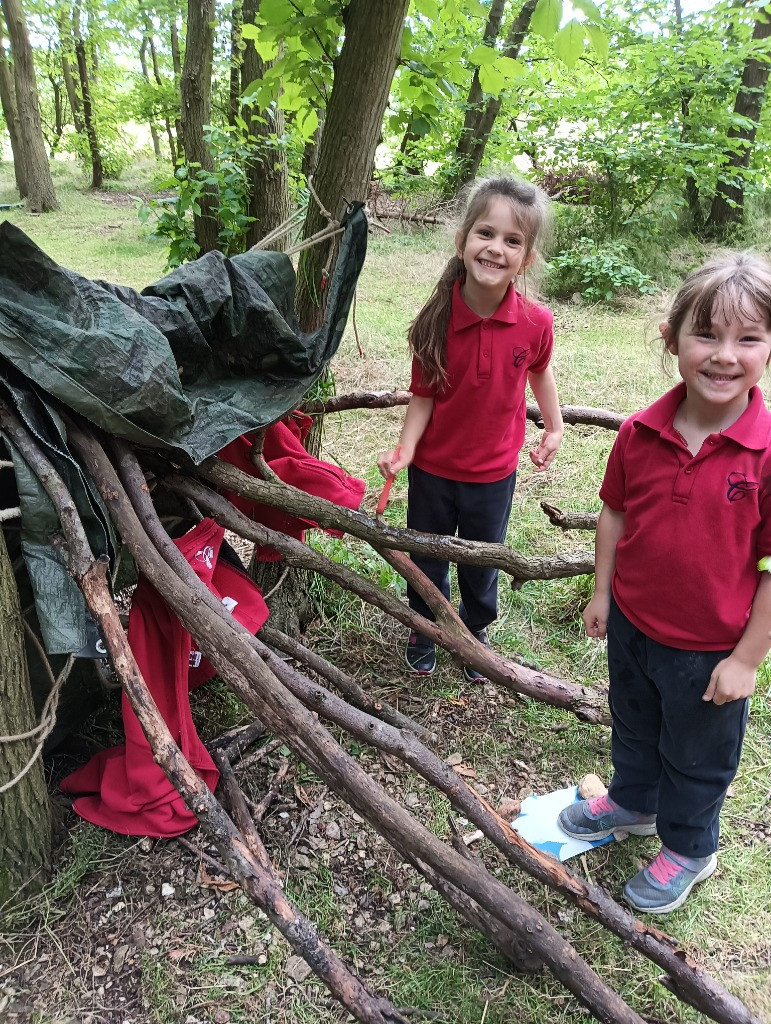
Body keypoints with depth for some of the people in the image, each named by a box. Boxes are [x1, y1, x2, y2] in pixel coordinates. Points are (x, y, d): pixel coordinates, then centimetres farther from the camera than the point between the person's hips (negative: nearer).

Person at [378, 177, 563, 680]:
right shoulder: (437, 320, -19)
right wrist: (404, 449, -25)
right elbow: (424, 394, -12)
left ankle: (476, 629, 50)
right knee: (427, 559, 20)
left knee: (481, 564, 21)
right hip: (433, 467, 0)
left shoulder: (536, 322, -18)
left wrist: (555, 427, 12)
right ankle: (424, 627, 49)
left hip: (493, 472, 0)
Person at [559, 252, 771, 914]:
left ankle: (688, 848, 48)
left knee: (697, 756, 21)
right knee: (633, 726, 29)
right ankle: (633, 802, 58)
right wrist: (602, 593, 5)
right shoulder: (641, 433, -13)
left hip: (711, 649, -4)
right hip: (632, 623, 4)